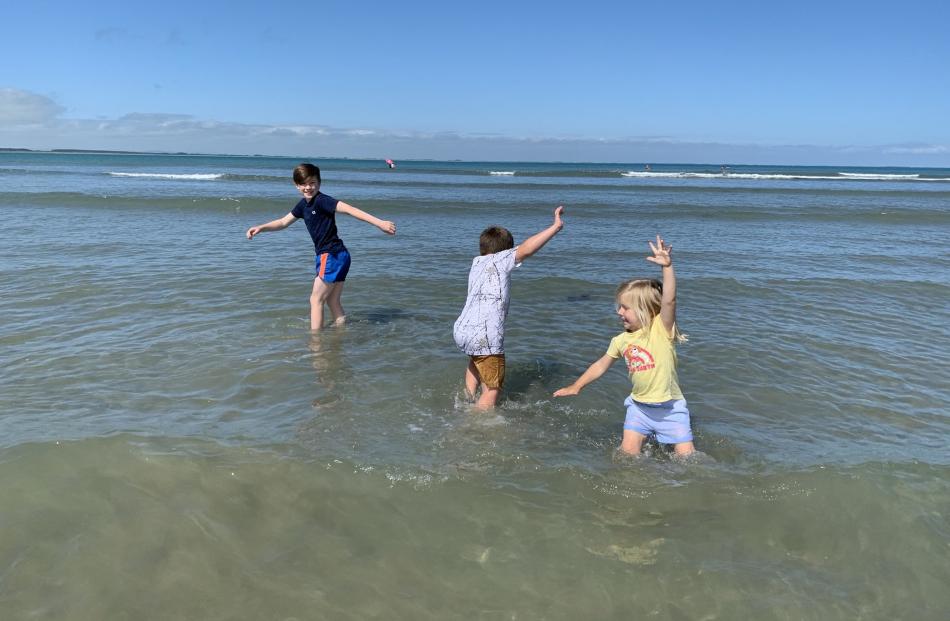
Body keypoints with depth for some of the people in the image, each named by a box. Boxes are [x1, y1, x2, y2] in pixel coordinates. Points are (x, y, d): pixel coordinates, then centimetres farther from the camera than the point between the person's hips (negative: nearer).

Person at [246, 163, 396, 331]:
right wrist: (260, 228, 13)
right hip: (337, 256, 9)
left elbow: (350, 209, -25)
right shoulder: (303, 204, 13)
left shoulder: (322, 200, -15)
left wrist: (379, 223, -34)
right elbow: (283, 222, 24)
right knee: (333, 302, 13)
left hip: (332, 255, -8)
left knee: (316, 299, -1)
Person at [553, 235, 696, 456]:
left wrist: (667, 267, -44)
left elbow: (669, 301, -32)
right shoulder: (621, 341, 0)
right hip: (639, 406, 4)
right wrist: (576, 386, 16)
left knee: (687, 457, 1)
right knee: (628, 452, 0)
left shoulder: (661, 328, -16)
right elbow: (601, 365, 12)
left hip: (670, 407, -4)